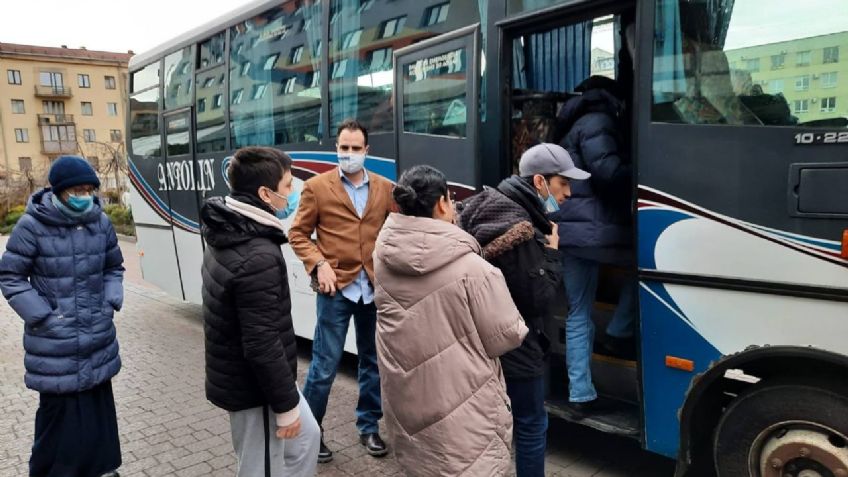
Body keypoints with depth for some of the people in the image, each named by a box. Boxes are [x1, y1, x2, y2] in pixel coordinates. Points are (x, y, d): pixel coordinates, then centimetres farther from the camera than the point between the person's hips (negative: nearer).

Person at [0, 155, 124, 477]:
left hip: (98, 338, 4)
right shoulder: (33, 226, -11)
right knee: (60, 412, 0)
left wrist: (112, 301, 2)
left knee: (98, 407, 14)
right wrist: (44, 316, -10)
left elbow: (114, 268, 16)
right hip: (54, 343, -4)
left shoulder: (101, 222, 1)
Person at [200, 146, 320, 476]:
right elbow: (262, 345, -28)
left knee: (306, 436, 25)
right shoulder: (259, 256, -29)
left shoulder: (227, 238, 3)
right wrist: (286, 406, -16)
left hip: (237, 376, 10)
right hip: (254, 389, -10)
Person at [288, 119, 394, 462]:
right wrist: (319, 265, -13)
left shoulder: (385, 188, 7)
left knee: (374, 361, 14)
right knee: (325, 365, 2)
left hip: (375, 287, 4)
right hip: (336, 287, -3)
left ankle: (369, 427, 32)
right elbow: (298, 234, 1)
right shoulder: (317, 187, -1)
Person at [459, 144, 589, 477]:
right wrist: (552, 254, -12)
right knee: (532, 427, 8)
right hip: (514, 348, -9)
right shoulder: (520, 230, -25)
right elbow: (539, 300, -22)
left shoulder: (488, 209, 6)